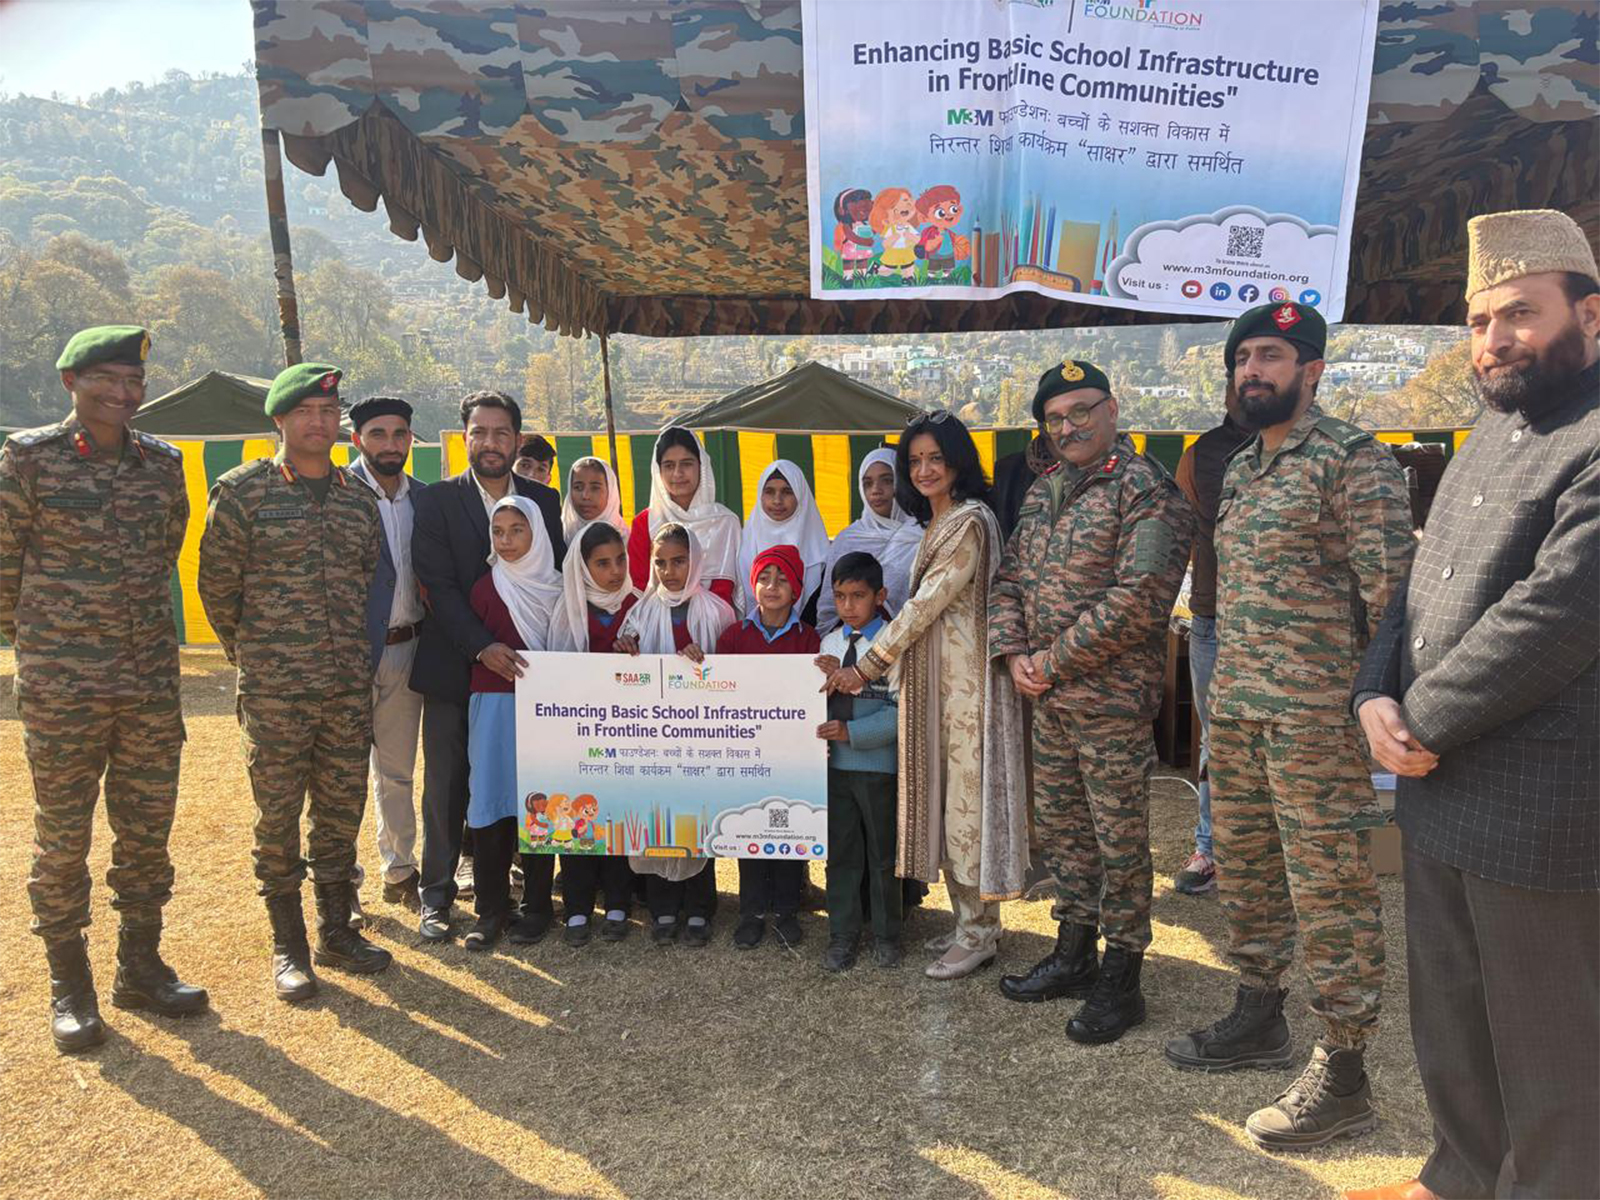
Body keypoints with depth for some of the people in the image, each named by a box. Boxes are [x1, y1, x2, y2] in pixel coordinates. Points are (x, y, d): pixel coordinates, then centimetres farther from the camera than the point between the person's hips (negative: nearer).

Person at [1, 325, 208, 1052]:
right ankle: (69, 987, 21)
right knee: (62, 836, 6)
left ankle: (140, 968, 27)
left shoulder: (163, 463, 6)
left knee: (148, 829, 11)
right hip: (61, 687, -4)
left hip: (153, 683, 4)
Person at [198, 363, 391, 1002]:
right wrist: (253, 652, 8)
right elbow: (216, 584, 1)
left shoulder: (359, 498, 9)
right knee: (278, 815, 4)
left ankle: (336, 930, 25)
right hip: (273, 688, -4)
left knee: (342, 807, 11)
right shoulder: (243, 489, -4)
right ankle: (288, 945, 17)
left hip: (350, 685, 4)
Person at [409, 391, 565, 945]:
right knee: (447, 787, 9)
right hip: (454, 667, -1)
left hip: (525, 667, 1)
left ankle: (536, 899, 17)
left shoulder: (545, 499, 6)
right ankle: (436, 895, 25)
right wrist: (483, 646, -21)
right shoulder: (436, 500, 0)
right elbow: (439, 586, -9)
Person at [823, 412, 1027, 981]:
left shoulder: (969, 520, -13)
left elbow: (927, 603, -17)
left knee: (966, 795, -3)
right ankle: (967, 921, 24)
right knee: (945, 796, 12)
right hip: (934, 677, 9)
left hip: (966, 678, -9)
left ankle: (980, 933, 9)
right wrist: (877, 668, 13)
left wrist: (866, 667, -15)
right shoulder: (938, 523, 17)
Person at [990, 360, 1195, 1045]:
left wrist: (1054, 661, -17)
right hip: (1048, 699, 8)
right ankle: (1073, 956, 34)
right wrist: (1013, 654, -1)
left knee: (1120, 841, 4)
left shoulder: (1145, 489, -12)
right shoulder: (1044, 491, 14)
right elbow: (1008, 578, 16)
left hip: (1111, 698, -8)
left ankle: (1120, 982, 18)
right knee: (1061, 830, 18)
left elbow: (1137, 596, -21)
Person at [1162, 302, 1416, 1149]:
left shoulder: (1353, 460, -10)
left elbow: (1391, 592, -13)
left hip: (1316, 714, -8)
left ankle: (1343, 1075, 14)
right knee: (1243, 869, 18)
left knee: (1329, 889, 1)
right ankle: (1259, 1017, 36)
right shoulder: (1240, 468, 15)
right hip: (1235, 708, 8)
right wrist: (1228, 681, 17)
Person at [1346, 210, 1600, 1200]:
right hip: (1440, 796, 8)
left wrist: (1422, 720, -13)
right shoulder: (1492, 432, 13)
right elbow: (1420, 581, 15)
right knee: (1450, 1025, 22)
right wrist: (1378, 694, -1)